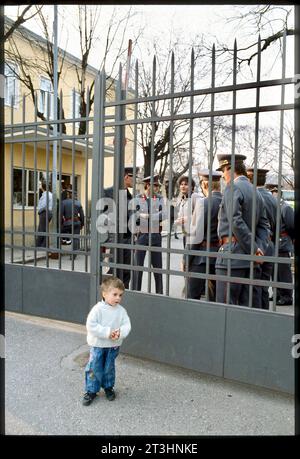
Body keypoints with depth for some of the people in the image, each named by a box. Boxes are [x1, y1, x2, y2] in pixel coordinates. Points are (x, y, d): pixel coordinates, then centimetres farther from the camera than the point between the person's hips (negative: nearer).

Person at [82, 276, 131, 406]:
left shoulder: (121, 310, -6)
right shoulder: (98, 309, -18)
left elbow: (127, 325, -7)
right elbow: (91, 325, -24)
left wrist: (120, 333, -27)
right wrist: (107, 332, -26)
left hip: (114, 346, 3)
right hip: (98, 344, -3)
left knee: (109, 368, 18)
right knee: (94, 368, 6)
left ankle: (108, 387, 40)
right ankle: (91, 390, 25)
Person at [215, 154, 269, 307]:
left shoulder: (233, 187, -8)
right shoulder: (256, 191, 18)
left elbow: (236, 222, -19)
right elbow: (264, 225, 13)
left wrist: (254, 249, -14)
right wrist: (260, 248, 2)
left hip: (232, 253, -8)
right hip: (250, 259, 9)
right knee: (249, 303, 14)